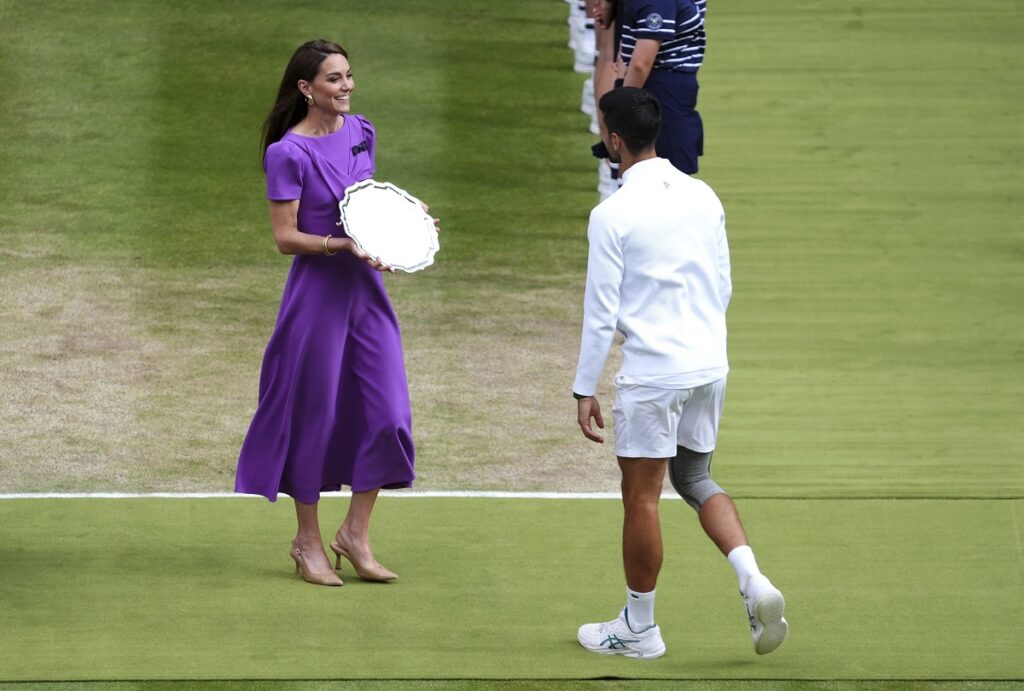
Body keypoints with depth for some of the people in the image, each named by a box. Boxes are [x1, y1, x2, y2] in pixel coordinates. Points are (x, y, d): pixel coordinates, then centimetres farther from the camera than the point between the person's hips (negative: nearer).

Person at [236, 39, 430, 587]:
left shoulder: (361, 134, 6)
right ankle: (308, 541, 19)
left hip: (365, 287, 6)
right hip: (317, 290, -6)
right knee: (314, 413, 4)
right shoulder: (289, 152, -14)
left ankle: (355, 533, 16)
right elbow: (285, 236, -13)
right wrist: (341, 245, -24)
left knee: (386, 411, 2)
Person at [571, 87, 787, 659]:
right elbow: (724, 286, 13)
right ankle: (753, 580, 0)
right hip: (710, 365, 6)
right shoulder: (703, 197, 5)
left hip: (652, 372, -6)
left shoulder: (613, 215, -14)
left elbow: (601, 311, -12)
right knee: (695, 478, 20)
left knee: (642, 497, 5)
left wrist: (586, 389, -5)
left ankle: (639, 628, 15)